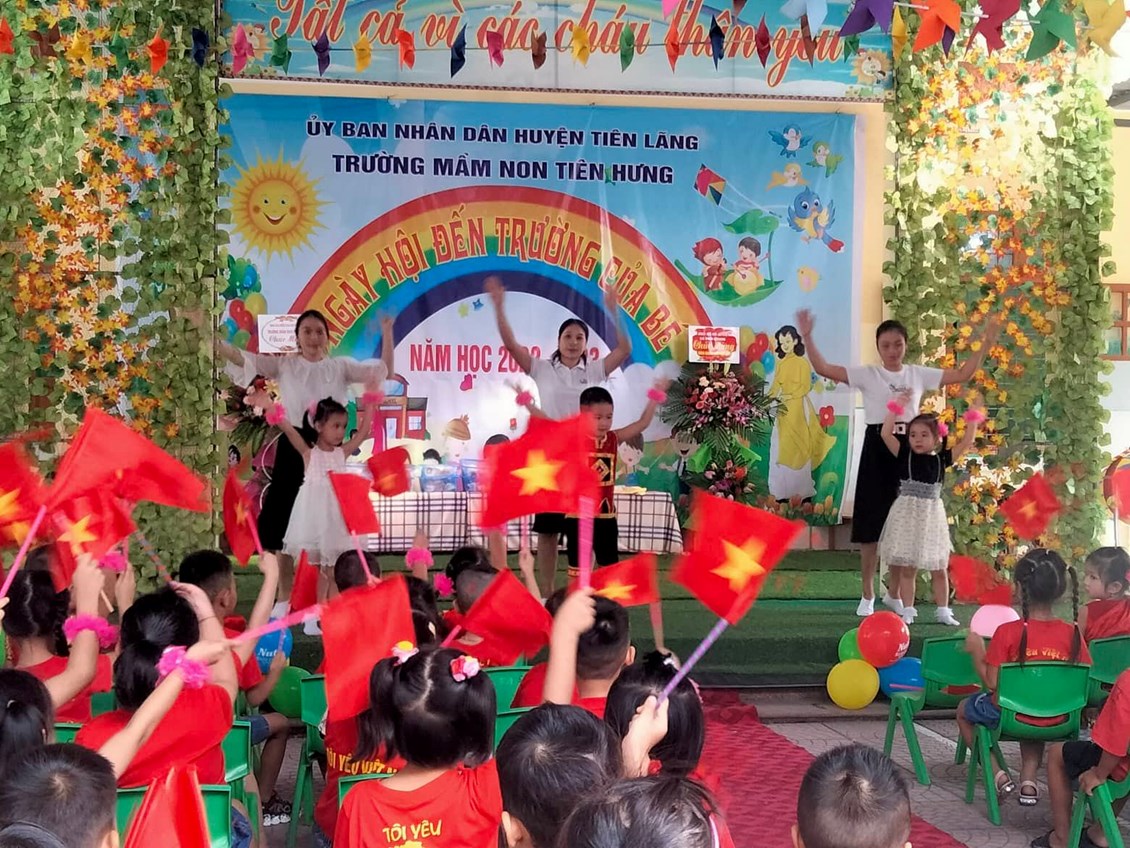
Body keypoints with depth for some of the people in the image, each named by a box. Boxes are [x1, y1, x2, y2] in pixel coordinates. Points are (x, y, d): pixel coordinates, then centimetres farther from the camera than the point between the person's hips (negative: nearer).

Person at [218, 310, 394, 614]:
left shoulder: (341, 366, 5)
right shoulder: (283, 365, 4)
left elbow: (385, 370, 0)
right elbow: (239, 357, -2)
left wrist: (387, 334, -10)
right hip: (293, 448, 0)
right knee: (286, 524, 5)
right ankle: (284, 598, 17)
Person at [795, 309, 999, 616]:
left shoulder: (918, 374, 9)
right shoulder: (867, 374, -2)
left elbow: (962, 374, 12)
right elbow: (823, 369, -13)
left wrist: (985, 344, 7)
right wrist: (807, 337, -23)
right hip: (877, 450, -3)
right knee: (871, 524, 0)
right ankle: (868, 595, 10)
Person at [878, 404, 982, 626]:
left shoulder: (941, 459, 2)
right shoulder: (905, 456, -2)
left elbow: (967, 442, 0)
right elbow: (886, 434, -11)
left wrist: (973, 419, -7)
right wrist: (896, 408, -15)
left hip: (932, 515, 2)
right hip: (908, 515, -2)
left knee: (939, 569, 8)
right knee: (907, 568, 2)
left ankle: (943, 611, 18)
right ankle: (908, 611, 10)